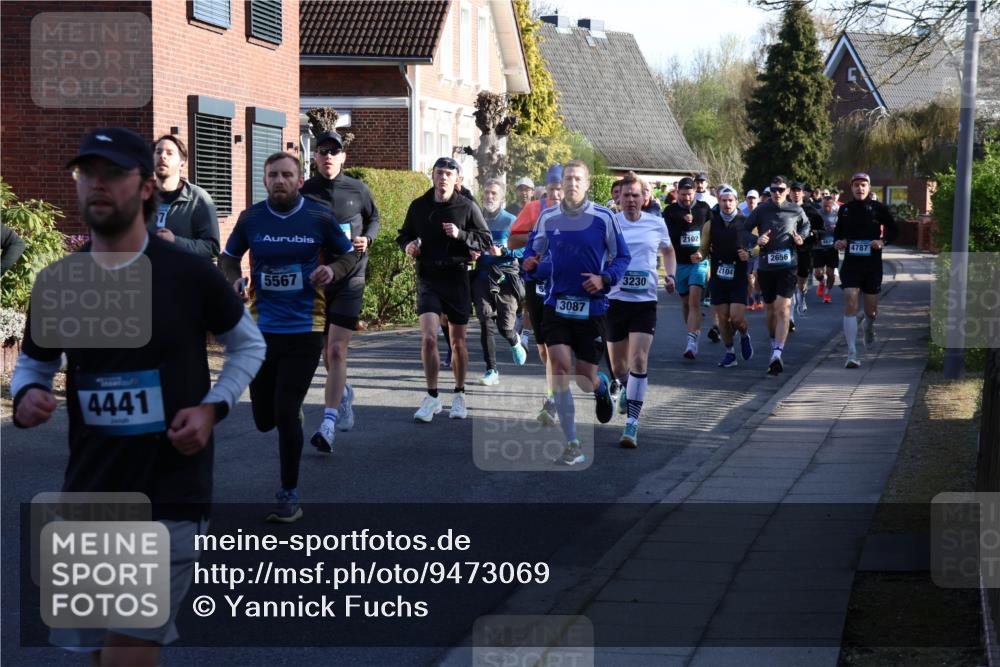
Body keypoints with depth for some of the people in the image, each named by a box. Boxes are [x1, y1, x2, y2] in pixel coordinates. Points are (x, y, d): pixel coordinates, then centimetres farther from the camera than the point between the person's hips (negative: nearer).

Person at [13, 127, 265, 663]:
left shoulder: (189, 275, -6)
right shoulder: (57, 282, 2)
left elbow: (248, 344, 9)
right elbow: (34, 362, 16)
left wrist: (213, 407, -7)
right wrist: (25, 397, -7)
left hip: (171, 501, -4)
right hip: (89, 498, 4)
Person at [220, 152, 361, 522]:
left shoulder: (319, 218, -4)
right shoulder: (250, 219, 0)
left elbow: (351, 254, 7)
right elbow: (229, 257, 14)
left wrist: (334, 271, -15)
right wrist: (234, 280, -8)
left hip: (304, 330, -2)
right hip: (261, 329, 3)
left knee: (285, 414, -10)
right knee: (264, 420, 6)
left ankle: (289, 496, 7)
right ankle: (292, 413, 45)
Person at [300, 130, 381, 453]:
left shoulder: (358, 190, -1)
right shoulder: (304, 193, -2)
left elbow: (374, 218, 16)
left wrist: (367, 238, -3)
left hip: (349, 280, -2)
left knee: (337, 350, -12)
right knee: (326, 351, 14)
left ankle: (329, 423, -14)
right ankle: (344, 392, 44)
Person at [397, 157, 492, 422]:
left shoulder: (467, 207, -1)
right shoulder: (418, 206, 4)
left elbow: (486, 241, 1)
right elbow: (404, 235, 18)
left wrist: (461, 235, -15)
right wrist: (408, 245, -5)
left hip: (456, 277, 0)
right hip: (427, 278, 0)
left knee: (458, 341, 9)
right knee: (428, 337, -15)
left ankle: (459, 395, 27)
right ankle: (432, 397, -3)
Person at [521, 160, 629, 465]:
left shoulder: (603, 217, -3)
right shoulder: (547, 218, 3)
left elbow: (622, 256, 4)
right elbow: (534, 251, 14)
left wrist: (605, 278, -14)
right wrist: (531, 264, -9)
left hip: (592, 307, -1)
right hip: (557, 304, 1)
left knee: (585, 377, 4)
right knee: (559, 366, -16)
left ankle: (601, 386, 46)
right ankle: (572, 445, -9)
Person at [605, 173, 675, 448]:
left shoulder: (656, 224, 4)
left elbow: (668, 251, 22)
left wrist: (670, 275, 7)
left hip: (645, 301, 0)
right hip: (615, 299, 0)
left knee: (639, 360, -16)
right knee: (618, 365, 12)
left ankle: (632, 424, -15)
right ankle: (626, 389, 49)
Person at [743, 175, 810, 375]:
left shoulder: (796, 210, 3)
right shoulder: (761, 210, 0)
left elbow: (806, 224, 23)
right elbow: (744, 231, 5)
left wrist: (801, 237, 3)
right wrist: (756, 241, -14)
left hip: (787, 266, -2)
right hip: (766, 266, 2)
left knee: (783, 309, -15)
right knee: (771, 308, 15)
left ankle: (777, 354, -23)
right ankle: (774, 342, 39)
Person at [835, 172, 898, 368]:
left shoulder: (879, 208, -2)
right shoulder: (845, 209, 4)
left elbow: (894, 230, 4)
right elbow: (838, 230, 19)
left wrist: (883, 241, -15)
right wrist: (838, 241, -3)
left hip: (873, 263, 0)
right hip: (851, 262, 0)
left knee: (871, 308, 12)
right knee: (850, 304, -14)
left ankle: (869, 327, 52)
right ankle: (852, 354, -16)